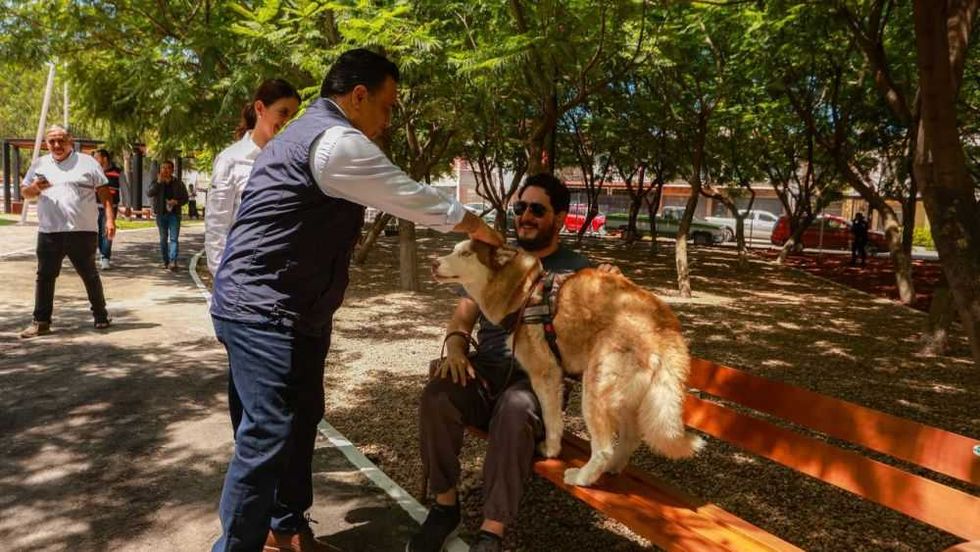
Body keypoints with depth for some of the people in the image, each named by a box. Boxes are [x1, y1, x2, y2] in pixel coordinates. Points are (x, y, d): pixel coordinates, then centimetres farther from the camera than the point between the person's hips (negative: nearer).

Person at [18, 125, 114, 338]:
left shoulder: (87, 162, 3)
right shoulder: (39, 165, 13)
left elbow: (104, 193, 1)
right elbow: (24, 192, 18)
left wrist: (110, 219, -9)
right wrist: (35, 188, -6)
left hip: (82, 231, -3)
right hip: (49, 232, 3)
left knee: (90, 275, 7)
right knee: (45, 276, 4)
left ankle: (101, 315, 19)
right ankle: (41, 321, 10)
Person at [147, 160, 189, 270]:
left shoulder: (178, 183, 5)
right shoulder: (156, 182, 6)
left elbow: (185, 198, 8)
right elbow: (149, 193, -11)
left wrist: (176, 202, -12)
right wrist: (158, 182, -21)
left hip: (174, 214, -2)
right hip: (161, 214, 2)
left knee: (174, 238, -11)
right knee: (163, 239, 8)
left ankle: (173, 261, -19)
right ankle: (165, 261, 17)